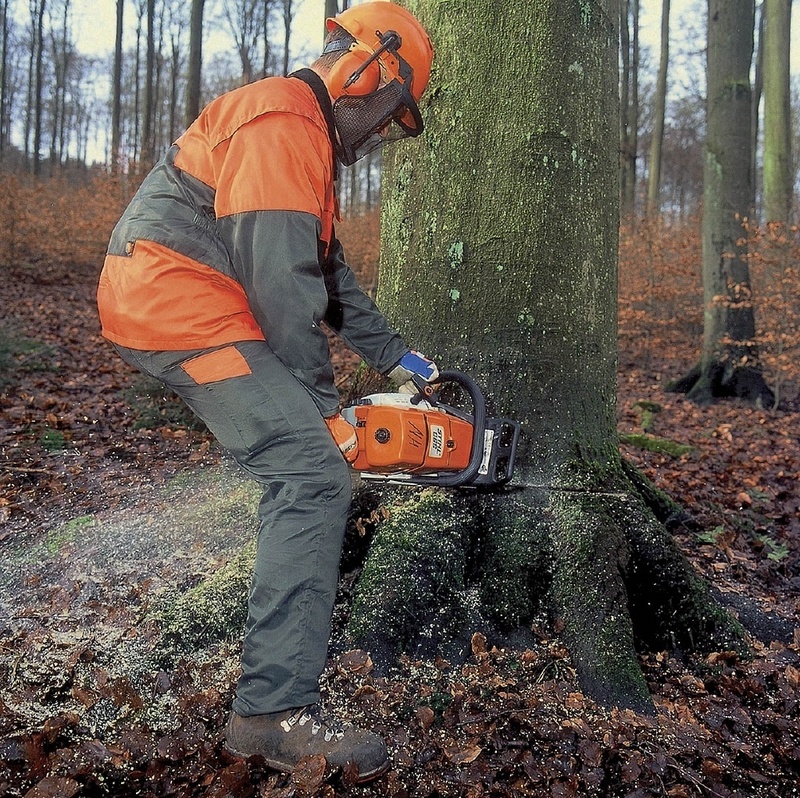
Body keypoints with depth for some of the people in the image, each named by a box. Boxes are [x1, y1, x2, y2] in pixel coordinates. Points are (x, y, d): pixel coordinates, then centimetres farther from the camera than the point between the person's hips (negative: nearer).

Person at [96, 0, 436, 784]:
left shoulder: (305, 134, 22)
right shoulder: (282, 124, -13)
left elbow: (326, 270, 23)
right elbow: (282, 281, -20)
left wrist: (392, 355, 19)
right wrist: (323, 407, -12)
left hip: (171, 306, 11)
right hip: (178, 307, -11)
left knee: (296, 459, 21)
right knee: (312, 472, -18)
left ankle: (286, 633, 34)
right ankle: (274, 709, -18)